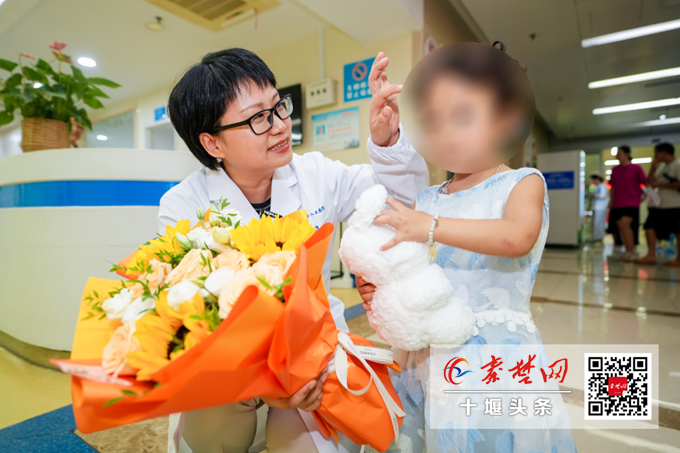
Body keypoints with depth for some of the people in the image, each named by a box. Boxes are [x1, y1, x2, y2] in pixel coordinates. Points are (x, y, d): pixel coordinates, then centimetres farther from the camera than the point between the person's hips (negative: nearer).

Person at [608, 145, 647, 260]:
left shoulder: (636, 168, -2)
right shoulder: (615, 169, 10)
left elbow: (646, 183, 1)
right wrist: (611, 200, 10)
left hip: (631, 202, -5)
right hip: (618, 203, 5)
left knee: (625, 224, -19)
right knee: (620, 227, 4)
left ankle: (631, 252, -7)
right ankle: (628, 251, 16)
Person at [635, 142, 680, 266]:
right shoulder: (662, 167, 16)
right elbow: (650, 182, 12)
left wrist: (661, 184, -12)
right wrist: (653, 167, 6)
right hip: (660, 205, 8)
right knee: (650, 227, -2)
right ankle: (651, 255, -2)